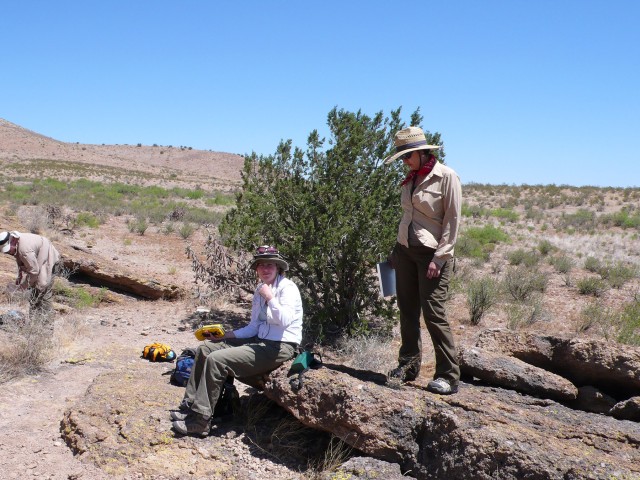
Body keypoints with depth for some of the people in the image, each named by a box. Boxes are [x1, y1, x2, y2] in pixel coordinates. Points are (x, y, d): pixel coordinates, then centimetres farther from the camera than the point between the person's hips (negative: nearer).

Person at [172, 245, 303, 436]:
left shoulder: (287, 287, -11)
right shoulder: (260, 290, 13)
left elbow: (285, 320, -26)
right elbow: (254, 327, 15)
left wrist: (269, 297, -23)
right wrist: (225, 335, 8)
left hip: (280, 347, -9)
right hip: (260, 340, 9)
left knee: (216, 360, -21)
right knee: (205, 348, 5)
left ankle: (201, 420, -12)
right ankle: (190, 405, 11)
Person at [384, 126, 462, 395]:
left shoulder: (446, 176, -9)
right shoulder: (411, 178, 11)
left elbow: (453, 220, -12)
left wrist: (440, 257, -16)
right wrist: (396, 251, 14)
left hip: (432, 253, -7)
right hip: (405, 251, 7)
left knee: (433, 312, -9)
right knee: (407, 311, 9)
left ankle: (448, 377, 0)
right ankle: (408, 366, 20)